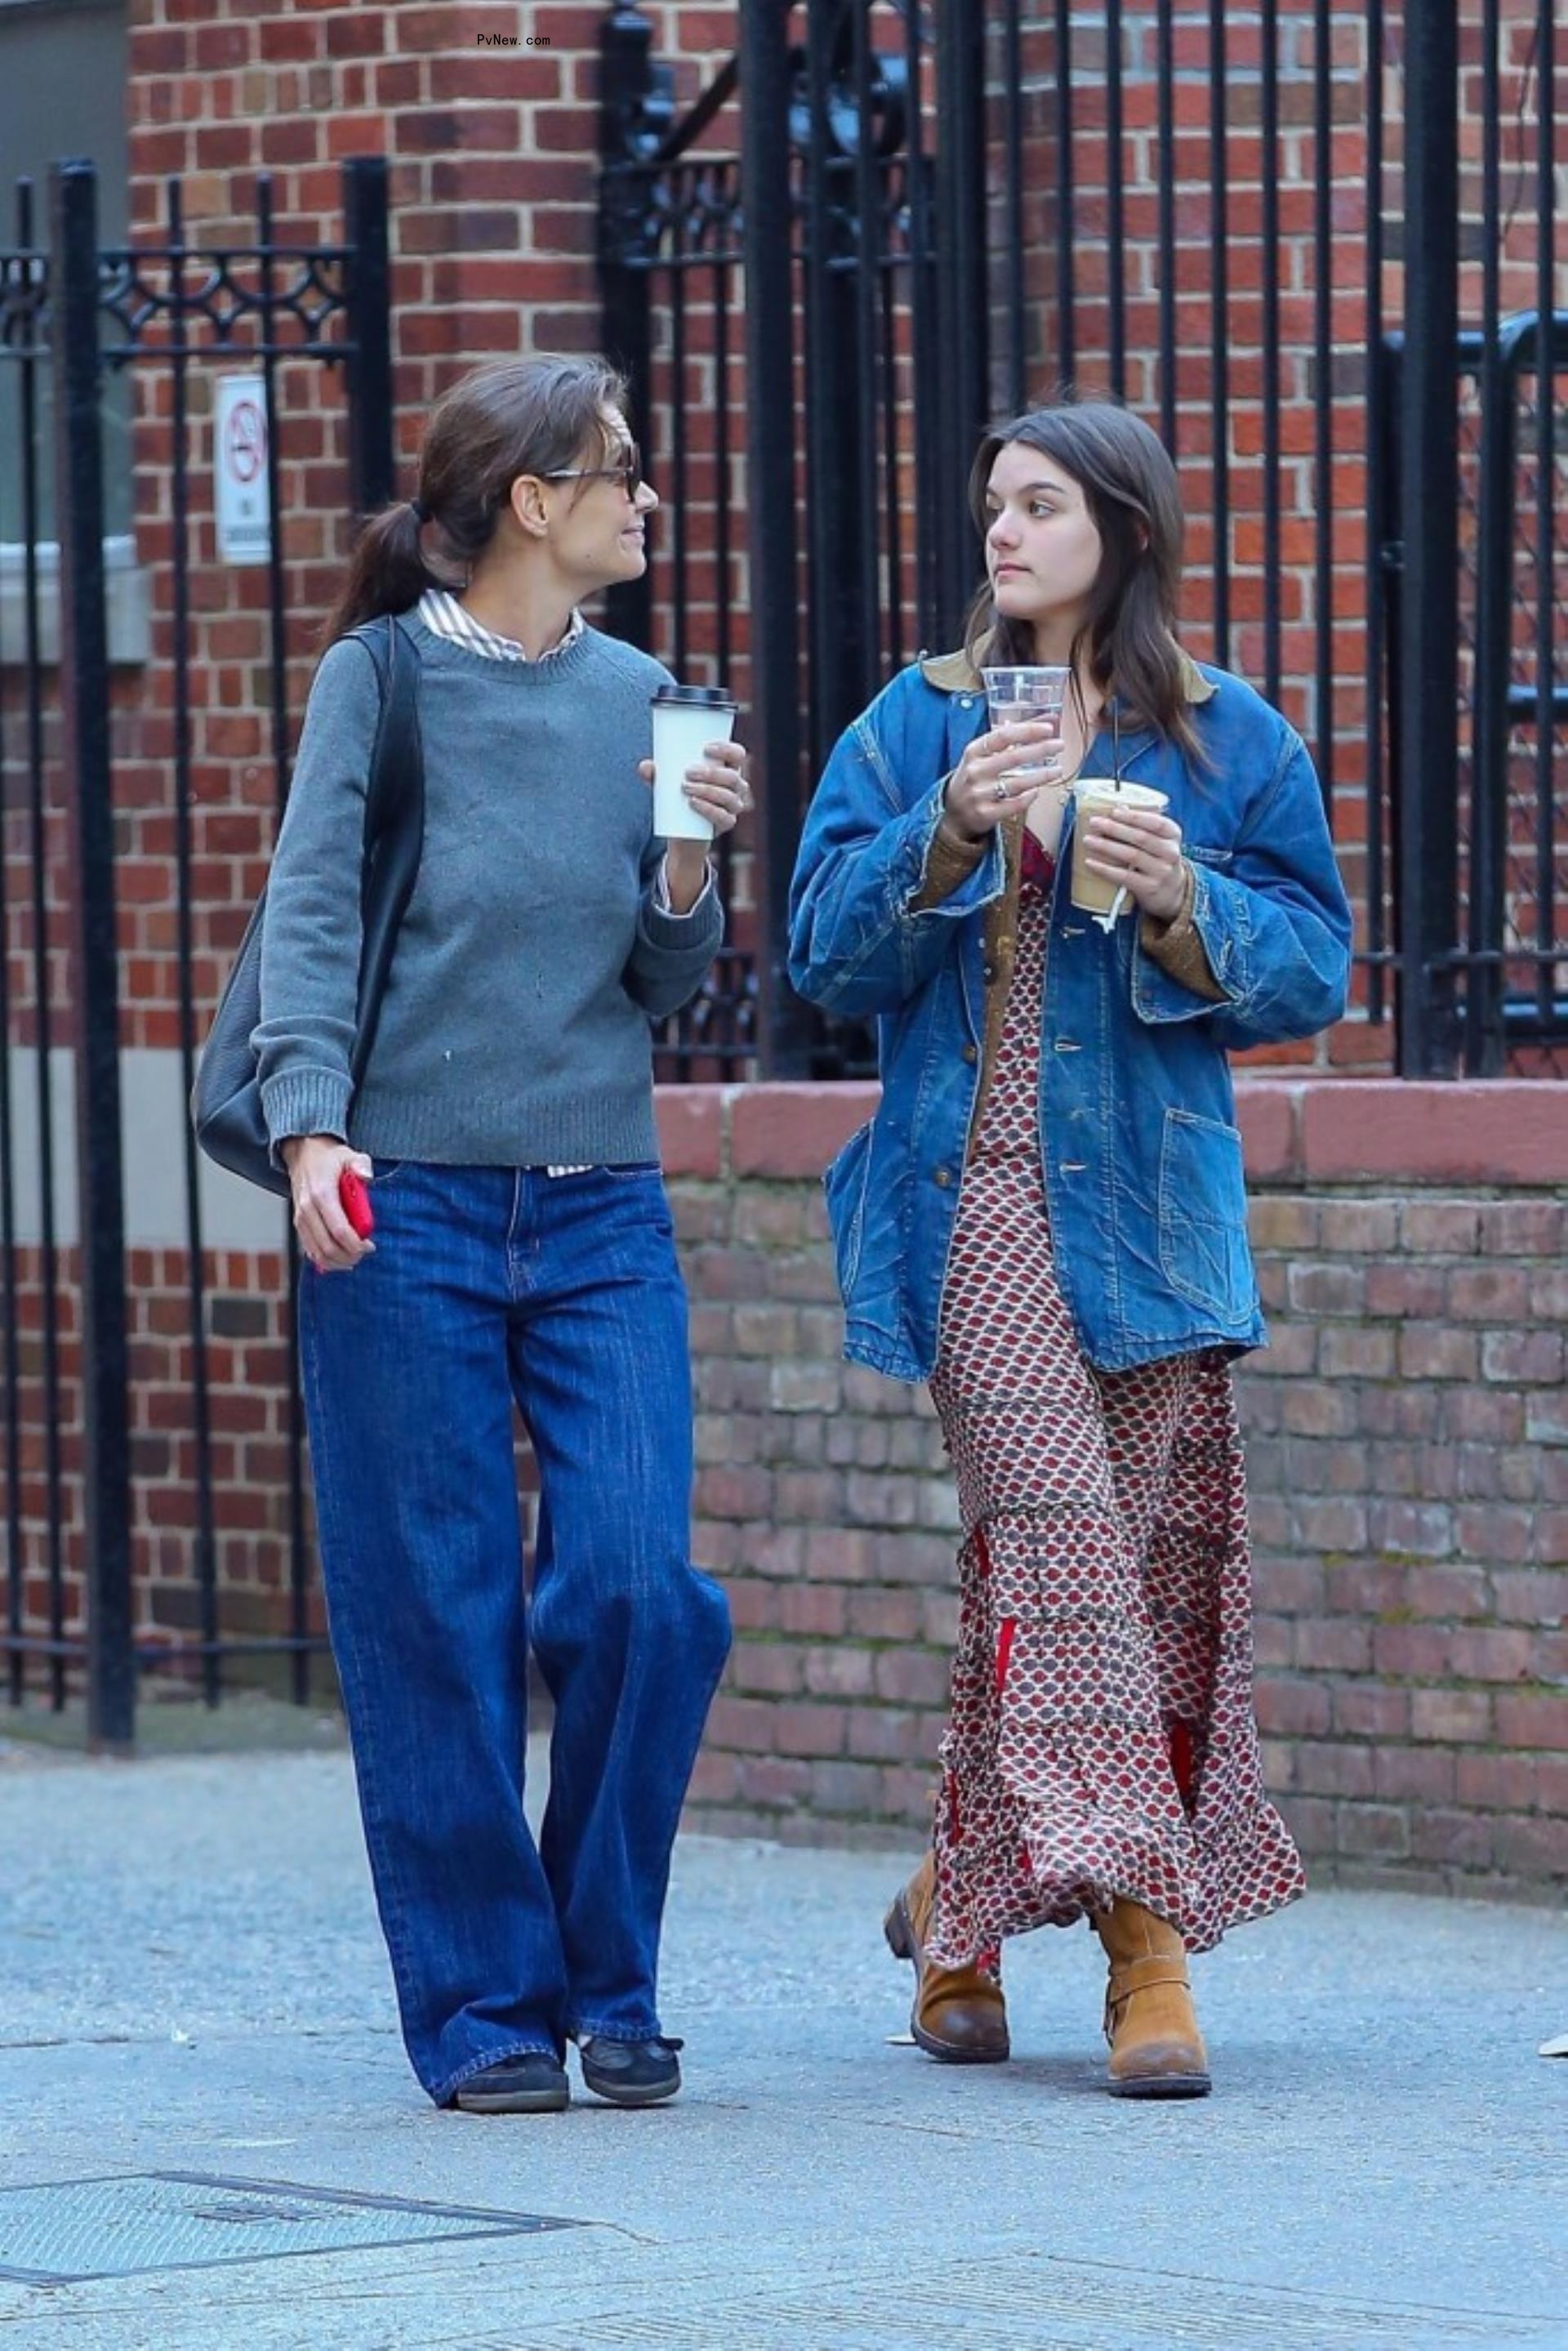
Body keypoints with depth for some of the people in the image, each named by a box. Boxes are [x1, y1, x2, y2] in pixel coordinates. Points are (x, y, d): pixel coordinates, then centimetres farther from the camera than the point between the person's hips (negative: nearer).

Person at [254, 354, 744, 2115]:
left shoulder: (635, 697, 11)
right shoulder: (379, 680, 0)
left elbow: (663, 985, 15)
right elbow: (311, 918, -7)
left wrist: (688, 867, -5)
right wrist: (310, 1127, -21)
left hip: (602, 1210, 3)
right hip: (407, 1209, -3)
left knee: (636, 1587, -8)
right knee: (433, 1625, -1)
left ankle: (611, 1983, 9)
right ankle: (483, 2005, 9)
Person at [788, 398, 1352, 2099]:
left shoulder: (1232, 743, 8)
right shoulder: (917, 729, 8)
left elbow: (1308, 969, 4)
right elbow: (828, 955, 1)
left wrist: (1184, 908, -15)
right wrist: (949, 837, -15)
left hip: (1149, 1208, 2)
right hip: (980, 1202, -2)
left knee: (1157, 1551, 3)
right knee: (1060, 1539, -15)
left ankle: (961, 1894, 19)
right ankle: (1141, 1929, -18)